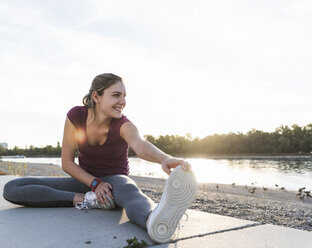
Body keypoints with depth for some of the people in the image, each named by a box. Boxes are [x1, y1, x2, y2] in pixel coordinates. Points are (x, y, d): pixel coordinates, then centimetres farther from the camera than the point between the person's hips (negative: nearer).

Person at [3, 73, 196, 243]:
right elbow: (67, 163, -8)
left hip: (115, 180, -3)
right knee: (12, 189, -15)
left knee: (129, 190, -43)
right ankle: (85, 200, -26)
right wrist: (95, 184, -22)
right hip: (85, 180, 3)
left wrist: (164, 158, -65)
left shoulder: (123, 125, -19)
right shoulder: (76, 116, -13)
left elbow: (141, 146, -43)